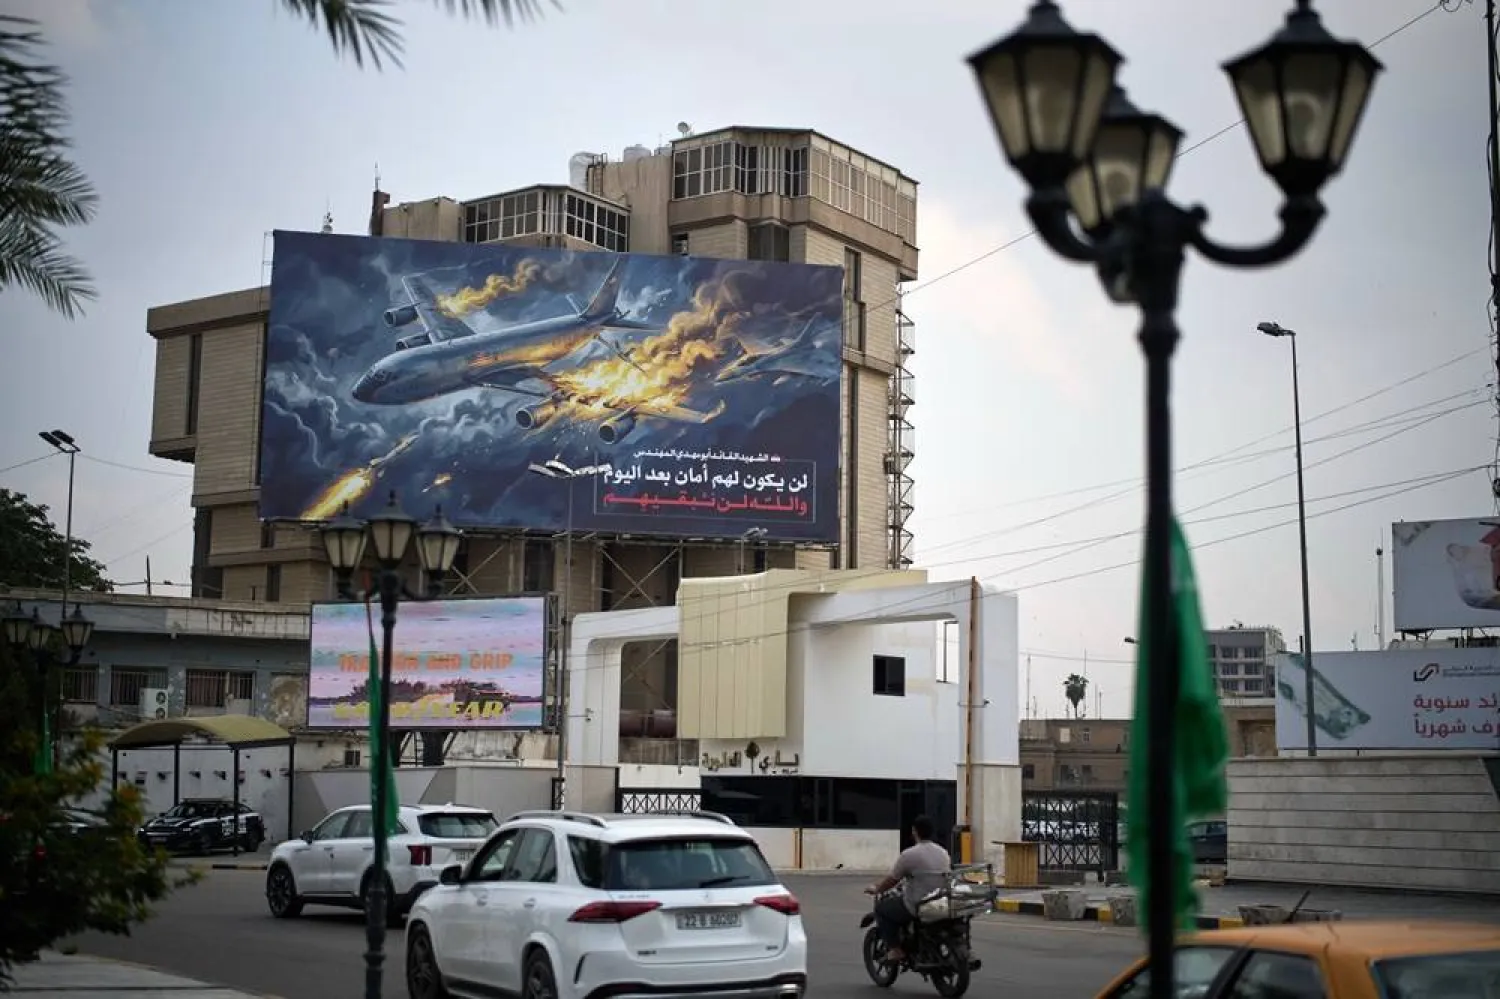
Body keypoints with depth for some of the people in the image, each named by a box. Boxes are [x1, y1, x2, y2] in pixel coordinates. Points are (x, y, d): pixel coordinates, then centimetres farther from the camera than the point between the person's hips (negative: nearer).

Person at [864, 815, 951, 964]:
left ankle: (895, 950, 4)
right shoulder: (944, 853, 6)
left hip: (917, 908, -7)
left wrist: (875, 889, 16)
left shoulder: (909, 854, -14)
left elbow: (891, 880, -5)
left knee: (881, 908, 14)